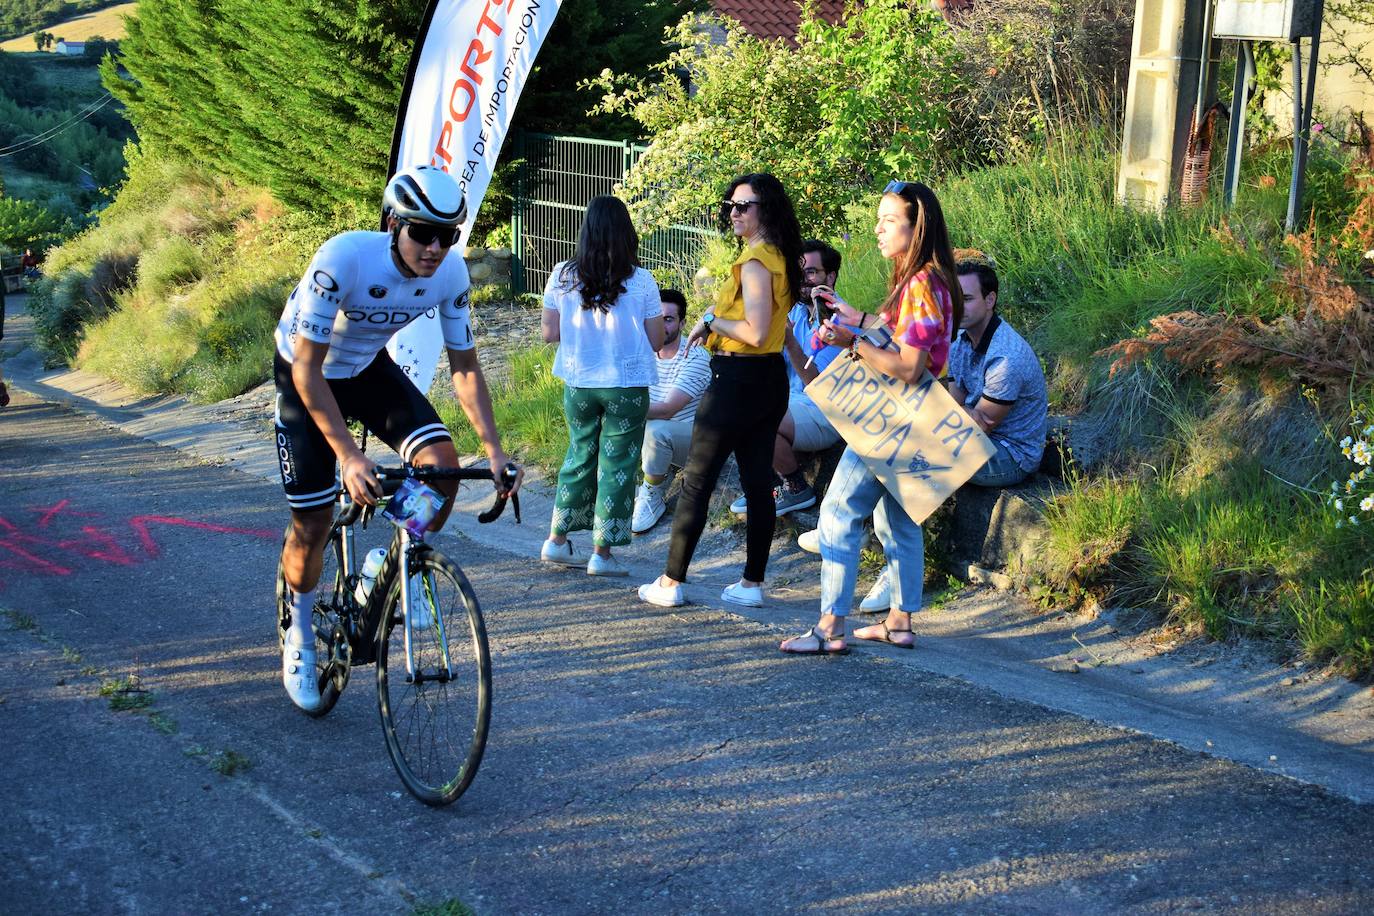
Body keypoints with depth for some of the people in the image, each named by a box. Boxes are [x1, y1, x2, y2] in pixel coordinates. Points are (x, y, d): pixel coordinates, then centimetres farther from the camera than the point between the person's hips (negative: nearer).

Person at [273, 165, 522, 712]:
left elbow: (464, 366, -9)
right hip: (307, 374, -4)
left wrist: (494, 450, -19)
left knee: (441, 461, -21)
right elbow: (308, 369, -34)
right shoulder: (343, 259, -36)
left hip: (369, 369, 4)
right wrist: (348, 456, -42)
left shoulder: (451, 274, -21)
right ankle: (299, 638, 25)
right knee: (313, 524, -3)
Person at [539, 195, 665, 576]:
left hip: (578, 385, 3)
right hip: (627, 387, -3)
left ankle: (557, 541, 24)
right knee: (617, 465, 6)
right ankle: (602, 554, 9)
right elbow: (656, 341, -3)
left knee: (580, 456, 19)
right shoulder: (642, 282, -9)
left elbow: (549, 333, 0)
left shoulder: (563, 276, -5)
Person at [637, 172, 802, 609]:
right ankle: (752, 583, 15)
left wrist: (711, 320, -10)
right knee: (758, 482, 10)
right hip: (770, 380, 9)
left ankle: (671, 582, 4)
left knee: (697, 479, -1)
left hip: (738, 380, -9)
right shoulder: (780, 258, 12)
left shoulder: (754, 260, -17)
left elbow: (755, 332, -24)